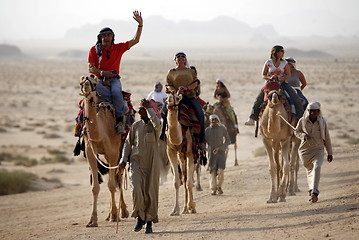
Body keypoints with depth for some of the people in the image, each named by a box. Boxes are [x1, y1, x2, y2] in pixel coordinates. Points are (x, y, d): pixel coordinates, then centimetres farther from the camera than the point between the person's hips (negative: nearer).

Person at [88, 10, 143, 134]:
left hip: (114, 78, 1)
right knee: (101, 88, -38)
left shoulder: (118, 48, 11)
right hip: (99, 78, -1)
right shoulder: (94, 50, 6)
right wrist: (102, 73, -19)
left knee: (116, 91, -34)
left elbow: (135, 40, 11)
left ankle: (120, 120, -27)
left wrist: (140, 24, 2)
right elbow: (91, 68, 0)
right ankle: (123, 108, -30)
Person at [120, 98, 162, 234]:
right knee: (136, 189, -15)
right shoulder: (136, 125, 8)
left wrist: (148, 107, -21)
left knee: (150, 192, 2)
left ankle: (149, 222, 15)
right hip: (136, 161, 2)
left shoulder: (156, 126, -3)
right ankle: (140, 217, 5)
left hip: (151, 163, -2)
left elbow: (157, 123, -29)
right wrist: (124, 159, 4)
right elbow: (128, 143, 13)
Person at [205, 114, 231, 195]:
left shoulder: (222, 128, -1)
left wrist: (220, 148, -9)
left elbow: (228, 140, 4)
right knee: (213, 171, -1)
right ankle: (213, 188, 8)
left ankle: (219, 186, 9)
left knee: (221, 170, -12)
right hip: (211, 153, 1)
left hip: (221, 152, -1)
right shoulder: (207, 130, 3)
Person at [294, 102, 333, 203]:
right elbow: (296, 131, 12)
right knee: (310, 170, 15)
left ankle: (314, 192, -33)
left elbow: (326, 138, 5)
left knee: (317, 167, -25)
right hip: (305, 150, 2)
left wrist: (330, 153, 12)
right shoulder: (302, 121, -5)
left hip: (318, 150, -2)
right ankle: (311, 189, 40)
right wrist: (303, 135, -12)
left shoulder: (322, 122, -5)